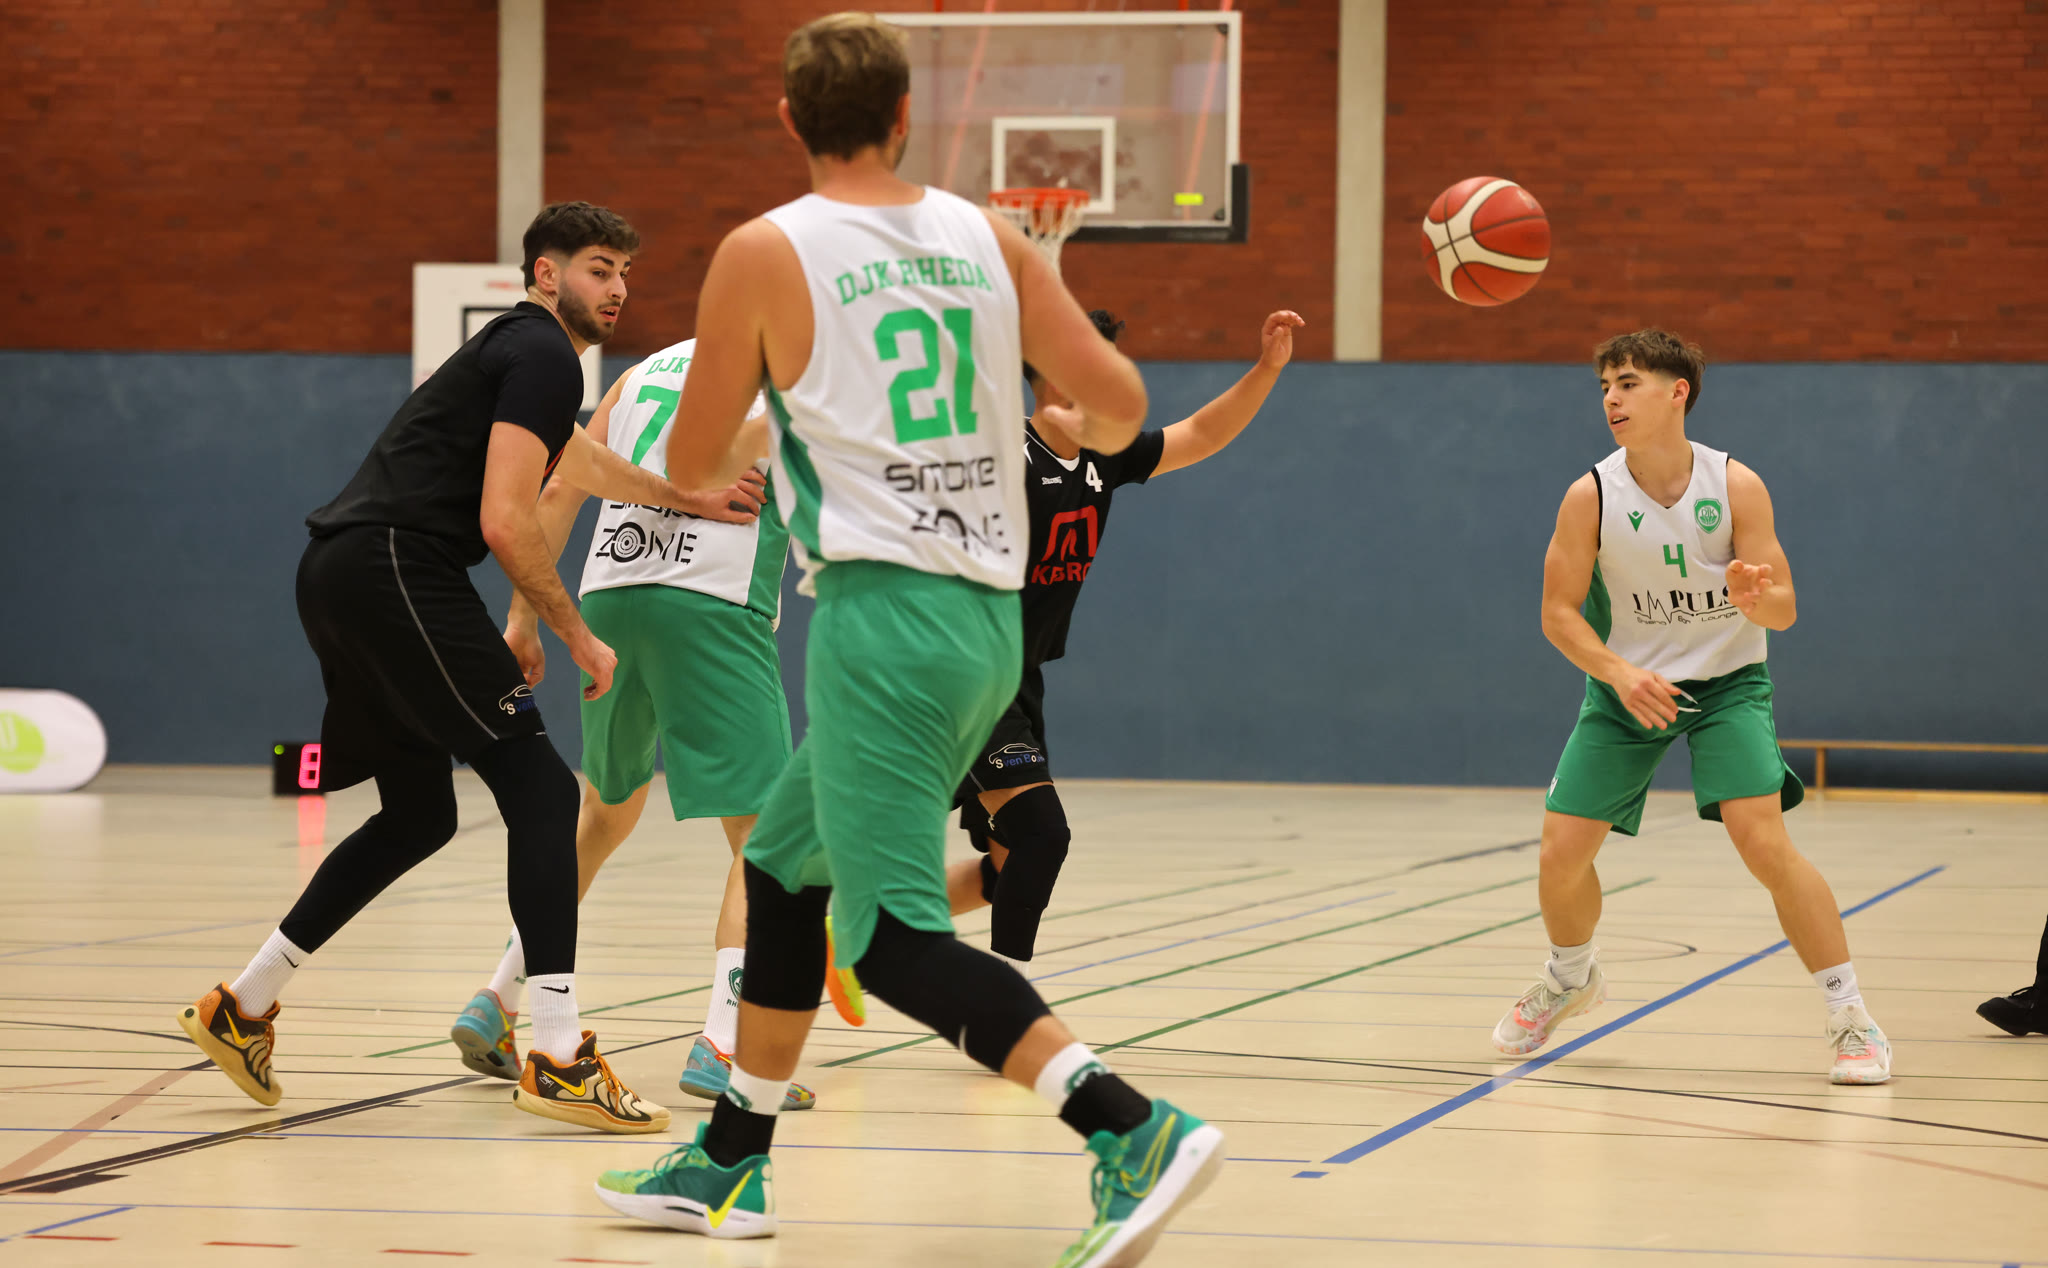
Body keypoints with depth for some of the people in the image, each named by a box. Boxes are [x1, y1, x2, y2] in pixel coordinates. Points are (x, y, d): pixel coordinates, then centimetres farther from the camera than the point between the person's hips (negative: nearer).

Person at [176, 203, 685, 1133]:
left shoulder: (516, 352, 26)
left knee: (418, 815, 20)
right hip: (397, 569, -10)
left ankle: (241, 1009, 26)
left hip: (340, 573, 10)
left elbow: (586, 466, 44)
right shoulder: (543, 357, -5)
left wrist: (690, 497, 50)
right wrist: (578, 636, -6)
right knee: (540, 790, -9)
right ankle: (559, 1060, -15)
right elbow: (504, 520, -14)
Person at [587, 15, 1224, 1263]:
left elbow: (694, 466, 4)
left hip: (881, 610, -7)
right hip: (990, 614, 7)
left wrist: (740, 456, 28)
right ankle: (729, 1166, 30)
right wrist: (1085, 434, 28)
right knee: (785, 869, 23)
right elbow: (1120, 402, 5)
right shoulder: (990, 239, 8)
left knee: (897, 938, -9)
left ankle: (1133, 1131, -27)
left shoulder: (763, 254, -4)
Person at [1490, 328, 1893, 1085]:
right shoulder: (1591, 497, -14)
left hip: (1726, 681, -2)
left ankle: (1851, 1019, -10)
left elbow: (1784, 609, -16)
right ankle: (1570, 979, 31)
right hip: (1624, 683, 2)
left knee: (1765, 843, -20)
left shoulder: (1736, 486, -16)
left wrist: (1756, 599, -40)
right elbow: (1559, 611, -8)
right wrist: (1620, 674, -25)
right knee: (1561, 854, -2)